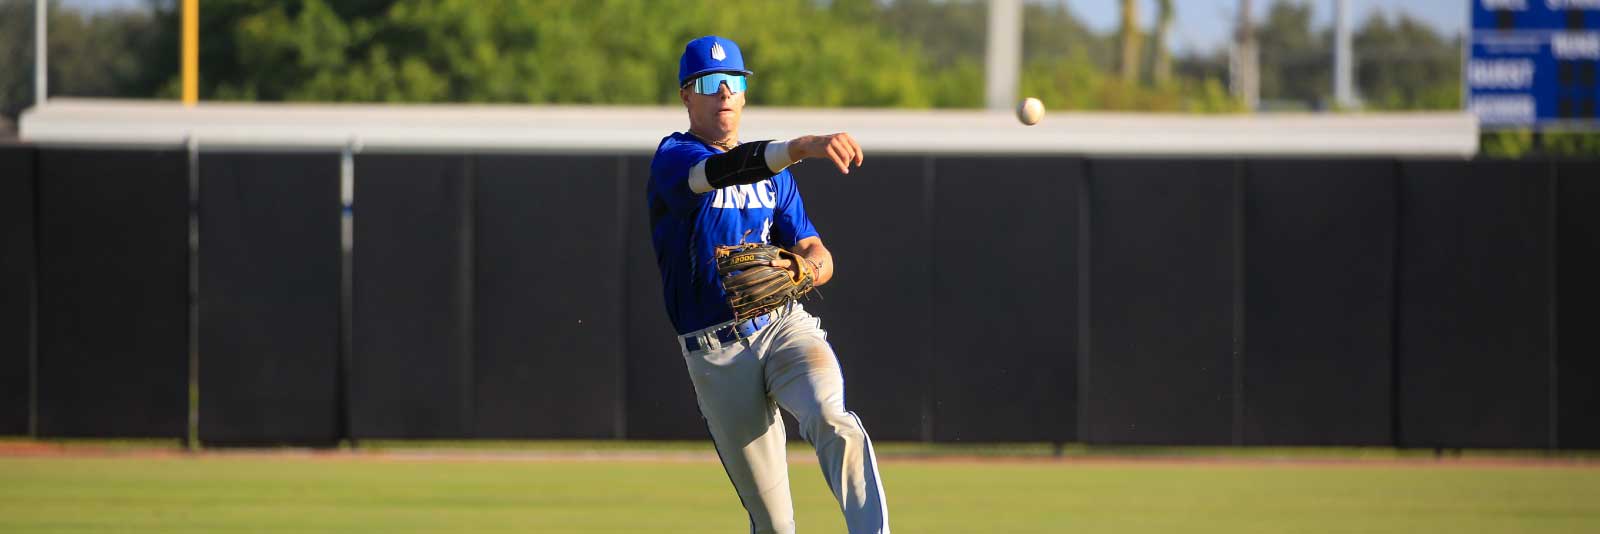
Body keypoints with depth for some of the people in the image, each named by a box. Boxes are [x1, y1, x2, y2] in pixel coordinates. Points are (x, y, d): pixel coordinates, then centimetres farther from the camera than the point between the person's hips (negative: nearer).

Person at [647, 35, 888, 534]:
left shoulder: (774, 173, 17)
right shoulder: (673, 157, -1)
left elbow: (820, 257, 14)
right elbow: (728, 169, -24)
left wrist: (802, 268, -12)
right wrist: (804, 146, -42)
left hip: (786, 326, 3)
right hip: (717, 354, -2)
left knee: (829, 420, -31)